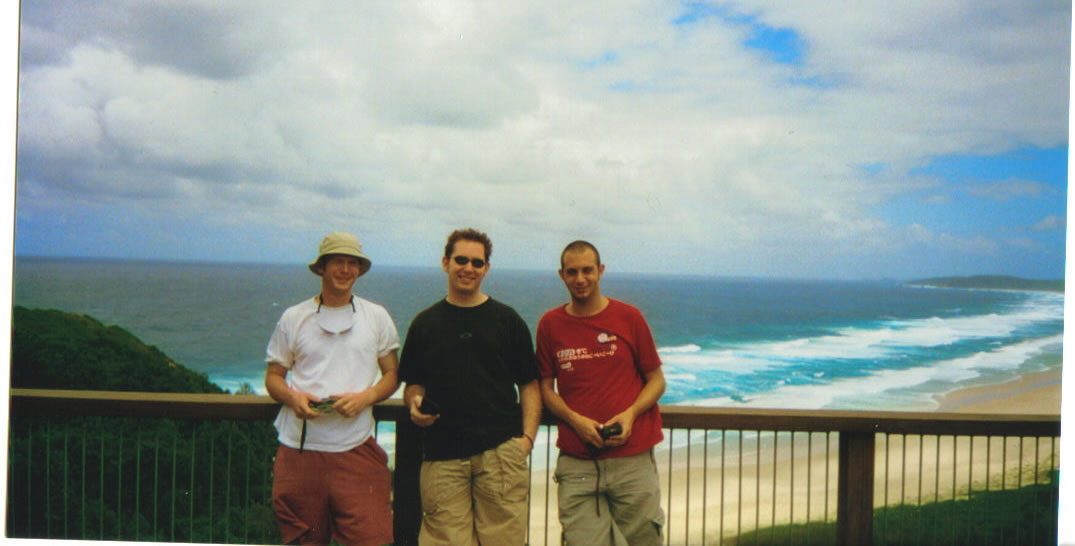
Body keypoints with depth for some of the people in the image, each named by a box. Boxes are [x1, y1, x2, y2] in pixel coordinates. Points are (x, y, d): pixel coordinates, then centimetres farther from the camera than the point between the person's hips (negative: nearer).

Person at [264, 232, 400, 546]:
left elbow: (392, 374, 12)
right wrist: (292, 397, -10)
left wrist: (366, 397, -8)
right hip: (299, 449, 0)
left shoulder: (376, 317, 11)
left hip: (356, 447, 0)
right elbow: (273, 376, 13)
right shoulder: (293, 318, 10)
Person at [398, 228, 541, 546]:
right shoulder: (425, 323, 13)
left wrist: (527, 436, -3)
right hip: (442, 454, 1)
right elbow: (413, 384, 19)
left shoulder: (507, 320, 10)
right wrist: (415, 404, -4)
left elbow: (529, 385, 9)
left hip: (501, 450, -1)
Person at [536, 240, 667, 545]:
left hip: (633, 458, 0)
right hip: (577, 463, 0)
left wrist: (630, 413, -9)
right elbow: (545, 387, 10)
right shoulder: (550, 324, 6)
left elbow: (656, 380, 9)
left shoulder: (629, 317, 4)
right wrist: (575, 420, -7)